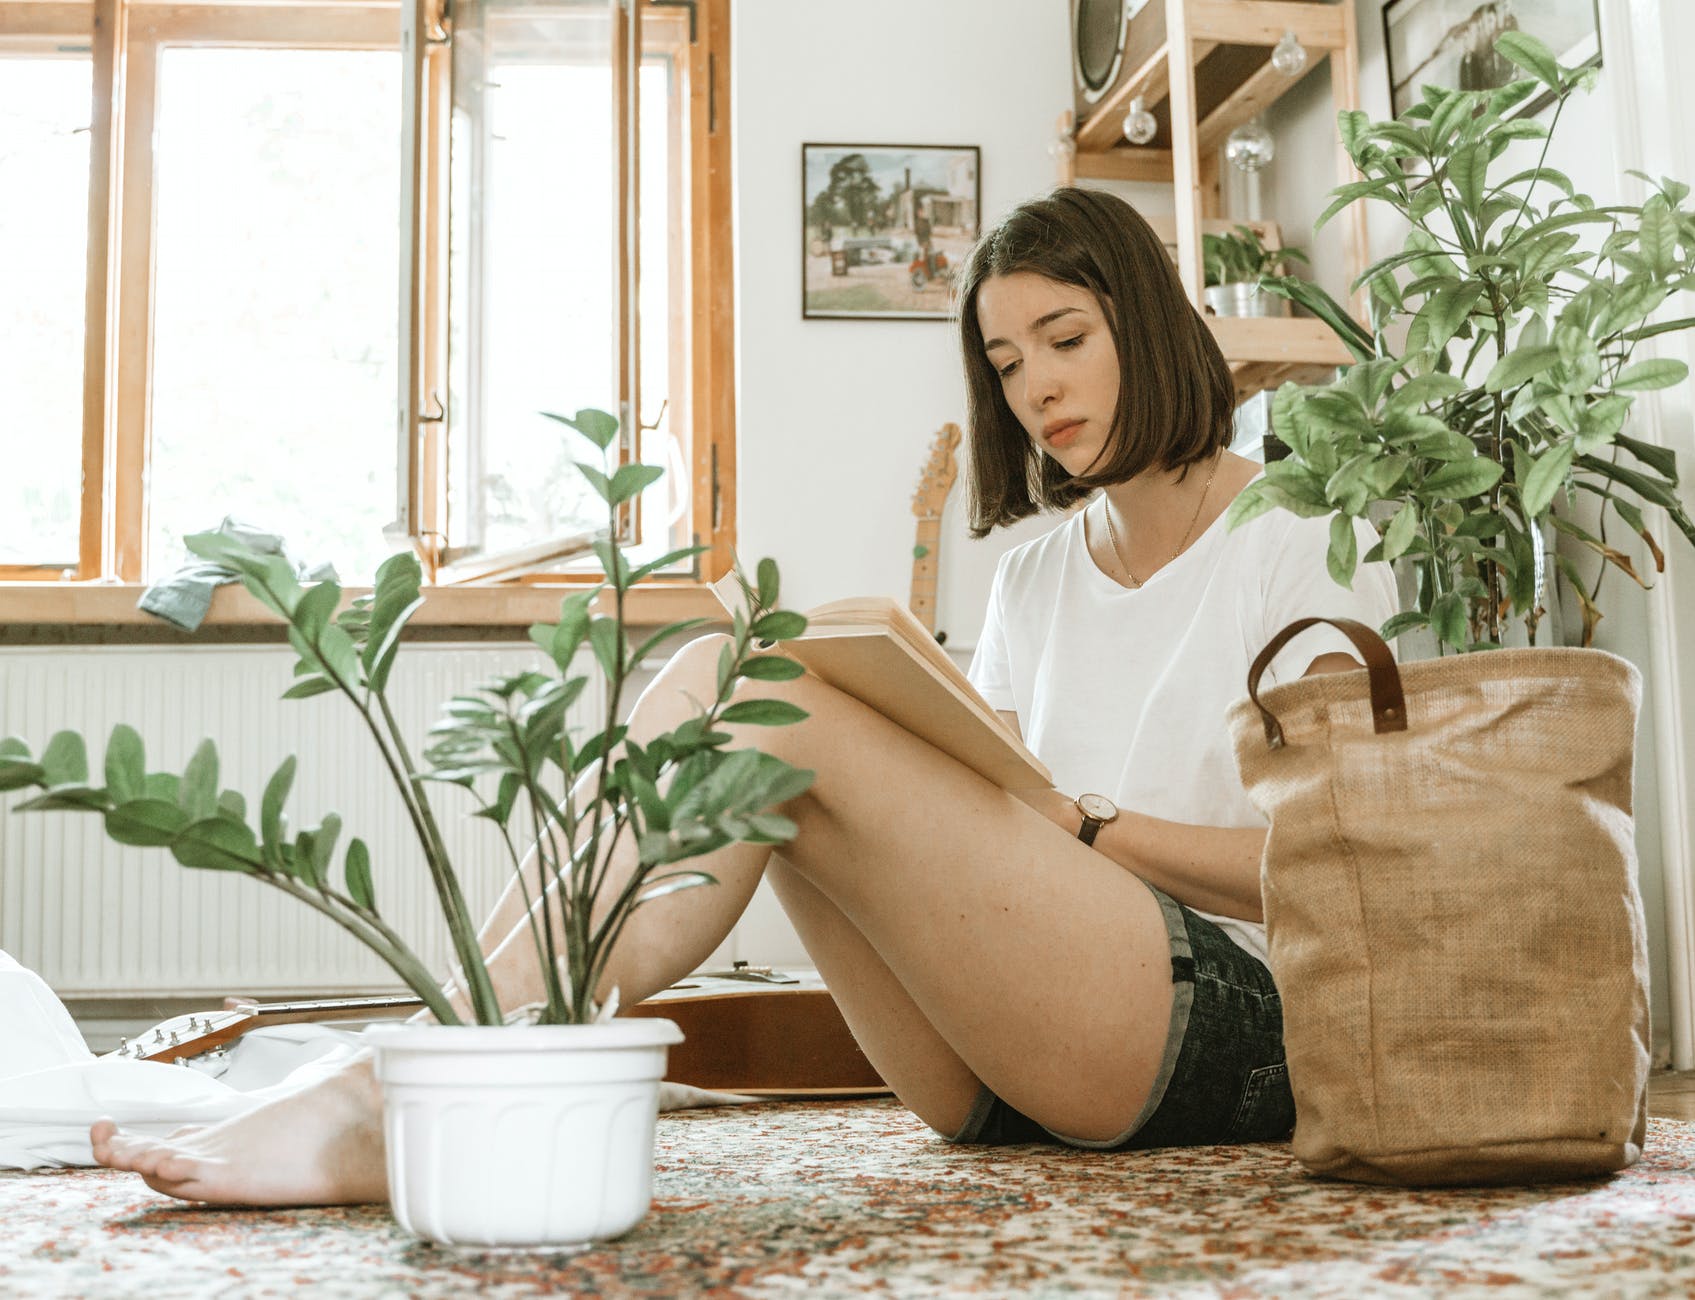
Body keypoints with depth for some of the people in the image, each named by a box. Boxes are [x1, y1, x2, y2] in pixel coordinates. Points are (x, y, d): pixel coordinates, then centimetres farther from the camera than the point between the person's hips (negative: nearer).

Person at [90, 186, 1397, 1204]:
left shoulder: (1305, 535, 6)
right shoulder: (1036, 574, 23)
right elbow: (985, 844, 16)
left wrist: (1081, 827, -9)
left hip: (1233, 1024, -5)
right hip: (1013, 1068, 6)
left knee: (758, 699, -24)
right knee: (726, 693, -15)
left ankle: (398, 1106, -29)